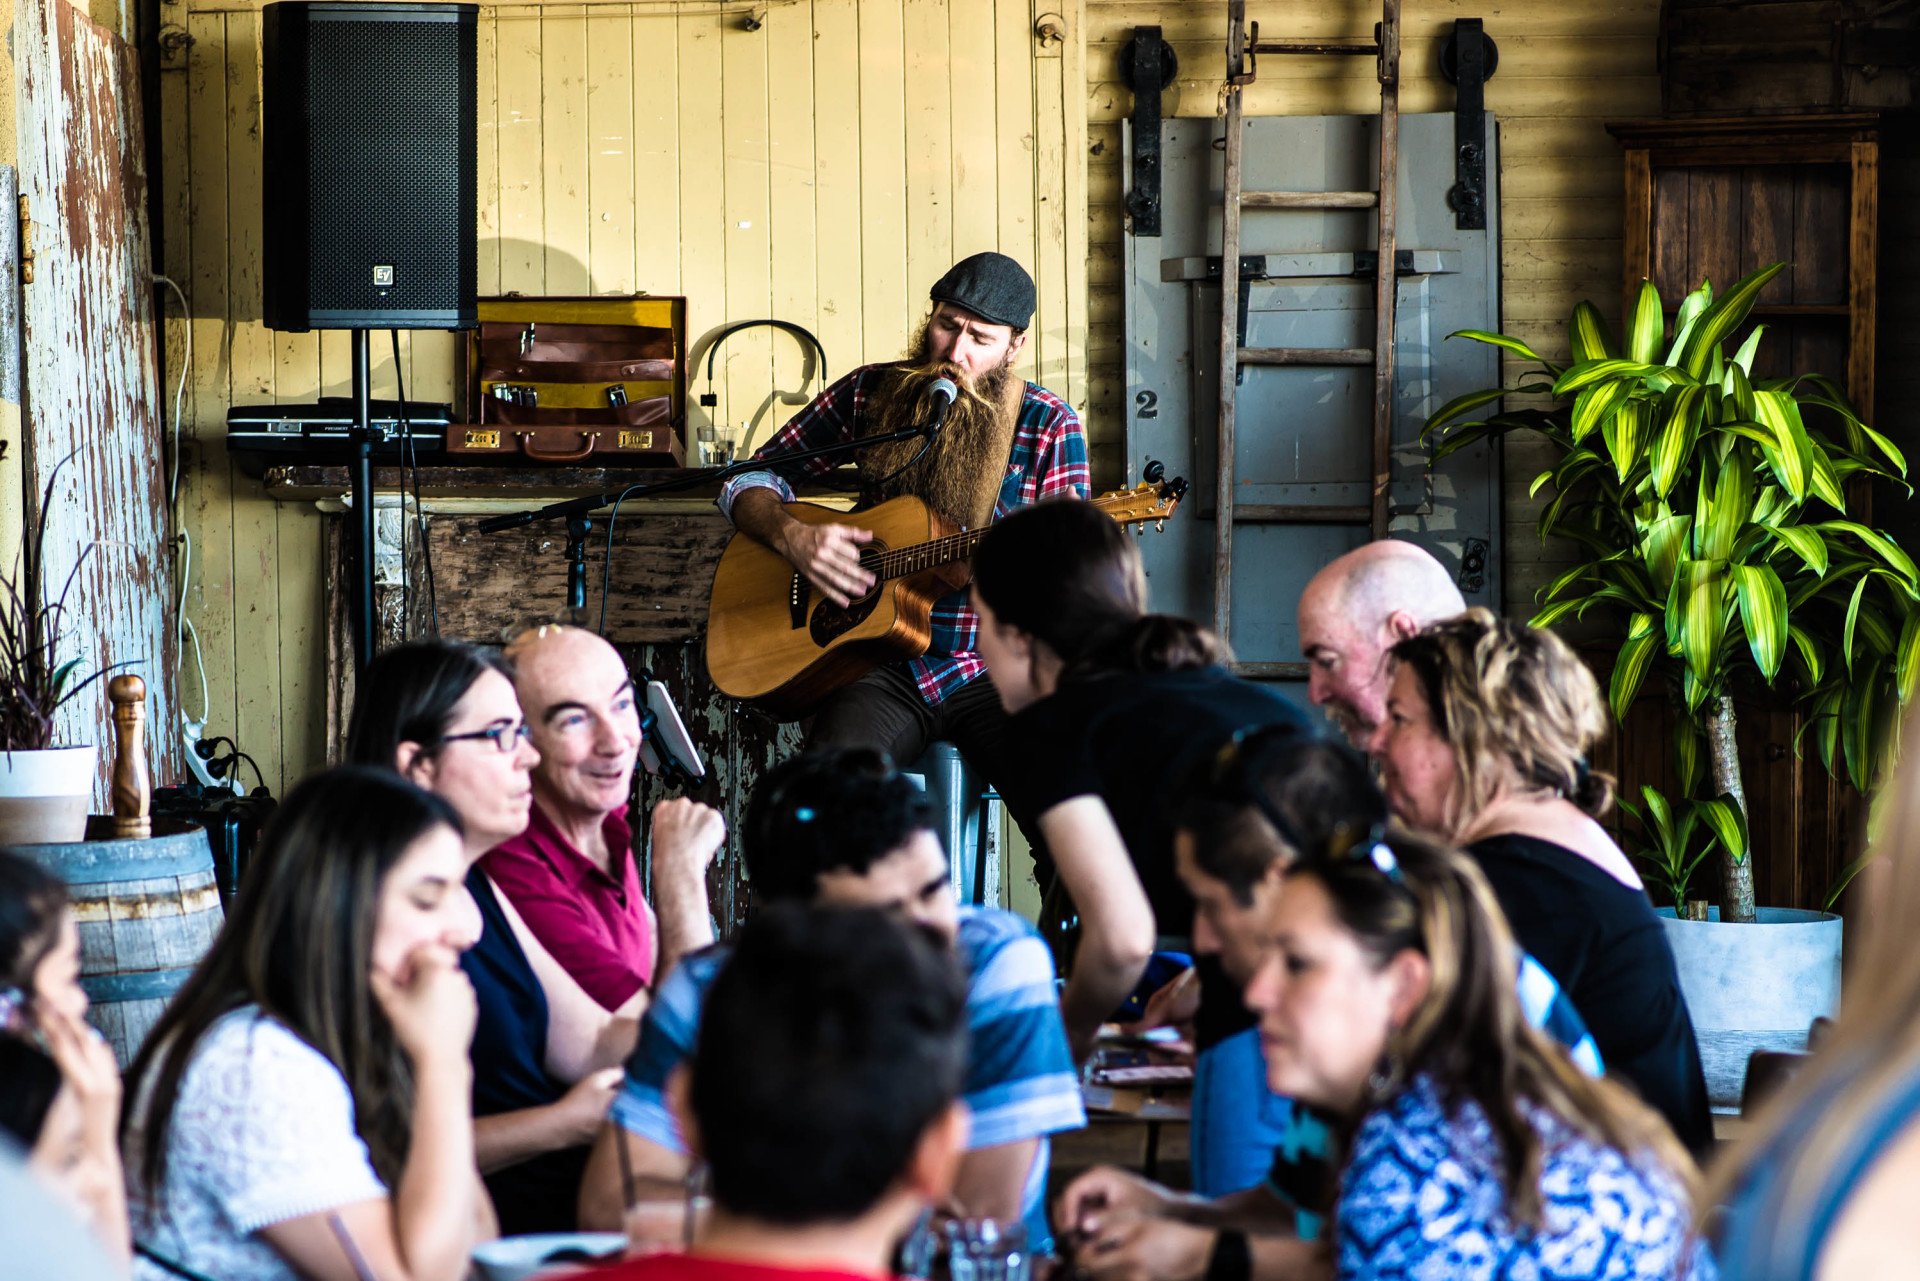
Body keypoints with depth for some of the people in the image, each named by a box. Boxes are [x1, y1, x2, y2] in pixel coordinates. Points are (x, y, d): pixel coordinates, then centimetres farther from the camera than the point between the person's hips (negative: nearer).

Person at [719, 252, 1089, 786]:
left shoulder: (1050, 426, 2)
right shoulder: (872, 394, 6)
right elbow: (749, 482, 13)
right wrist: (793, 537, -8)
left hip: (995, 674, 0)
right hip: (885, 674, 0)